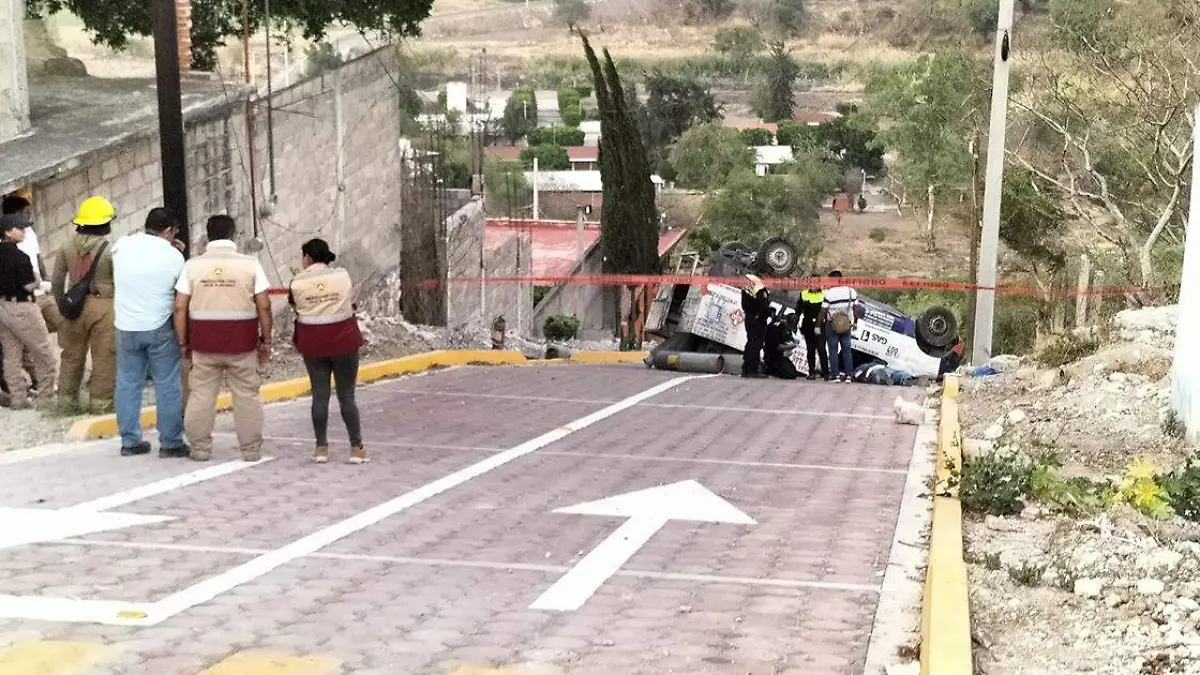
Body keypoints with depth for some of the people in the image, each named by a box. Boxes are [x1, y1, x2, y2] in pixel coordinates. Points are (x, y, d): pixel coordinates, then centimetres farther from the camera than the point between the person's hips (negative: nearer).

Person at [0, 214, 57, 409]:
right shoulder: (19, 256, -20)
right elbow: (29, 285, -17)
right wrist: (36, 278, 1)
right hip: (20, 307, -8)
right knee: (42, 351, 7)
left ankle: (17, 398, 16)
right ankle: (46, 393, 14)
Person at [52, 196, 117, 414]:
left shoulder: (67, 247, 0)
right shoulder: (111, 250, -14)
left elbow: (57, 281, 7)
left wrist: (61, 304, 20)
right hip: (104, 306, -5)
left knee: (72, 355, 17)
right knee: (104, 358, 6)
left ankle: (67, 399, 27)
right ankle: (100, 403, 11)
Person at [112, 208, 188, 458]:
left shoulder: (121, 246, 0)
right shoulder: (173, 255, -9)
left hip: (126, 327, 3)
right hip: (160, 327, -3)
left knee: (128, 384, 12)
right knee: (168, 386, 4)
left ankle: (130, 441, 17)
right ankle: (170, 443, 7)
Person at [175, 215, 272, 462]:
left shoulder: (193, 265, 1)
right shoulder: (250, 265, -2)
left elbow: (180, 307, 0)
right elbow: (264, 306, -3)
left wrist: (183, 341, 8)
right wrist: (266, 340, 6)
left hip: (204, 342, 1)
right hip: (241, 342, -1)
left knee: (201, 394, 9)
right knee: (247, 395, 7)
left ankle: (200, 448, 13)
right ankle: (251, 449, 11)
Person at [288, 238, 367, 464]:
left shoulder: (298, 283, -6)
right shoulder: (343, 276, -3)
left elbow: (296, 306, 1)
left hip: (313, 344, 0)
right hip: (343, 340, 0)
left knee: (320, 395, 8)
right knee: (347, 395, 4)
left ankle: (321, 448, 10)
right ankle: (356, 448, 4)